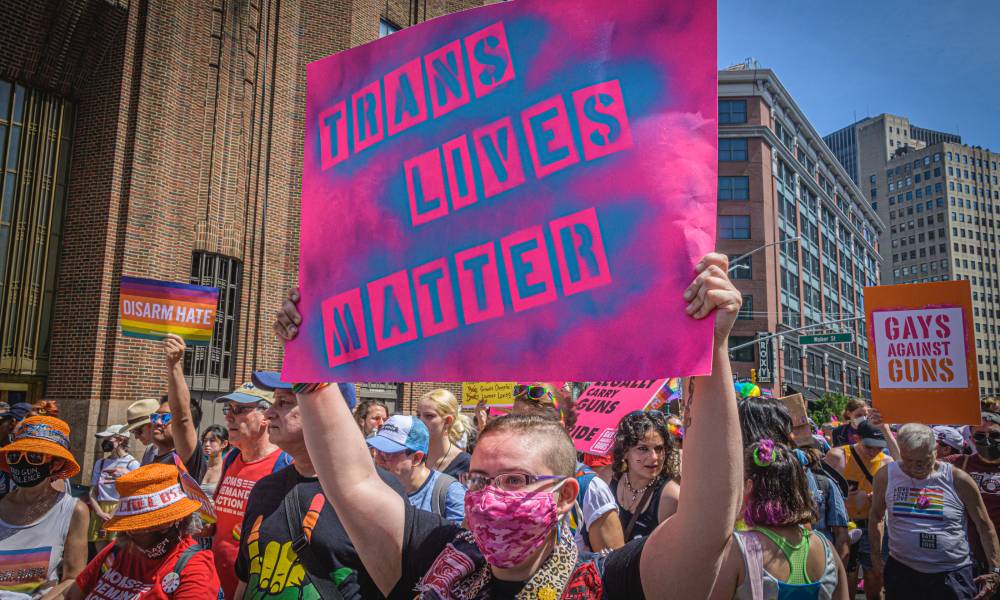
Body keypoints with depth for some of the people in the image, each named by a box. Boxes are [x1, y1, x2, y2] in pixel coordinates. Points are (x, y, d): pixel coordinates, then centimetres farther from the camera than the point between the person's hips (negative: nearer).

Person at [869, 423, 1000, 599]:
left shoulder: (958, 479, -7)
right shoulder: (886, 475, -4)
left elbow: (984, 526, 2)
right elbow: (876, 517, 10)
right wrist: (876, 557, 10)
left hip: (952, 576, -1)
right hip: (901, 572, 1)